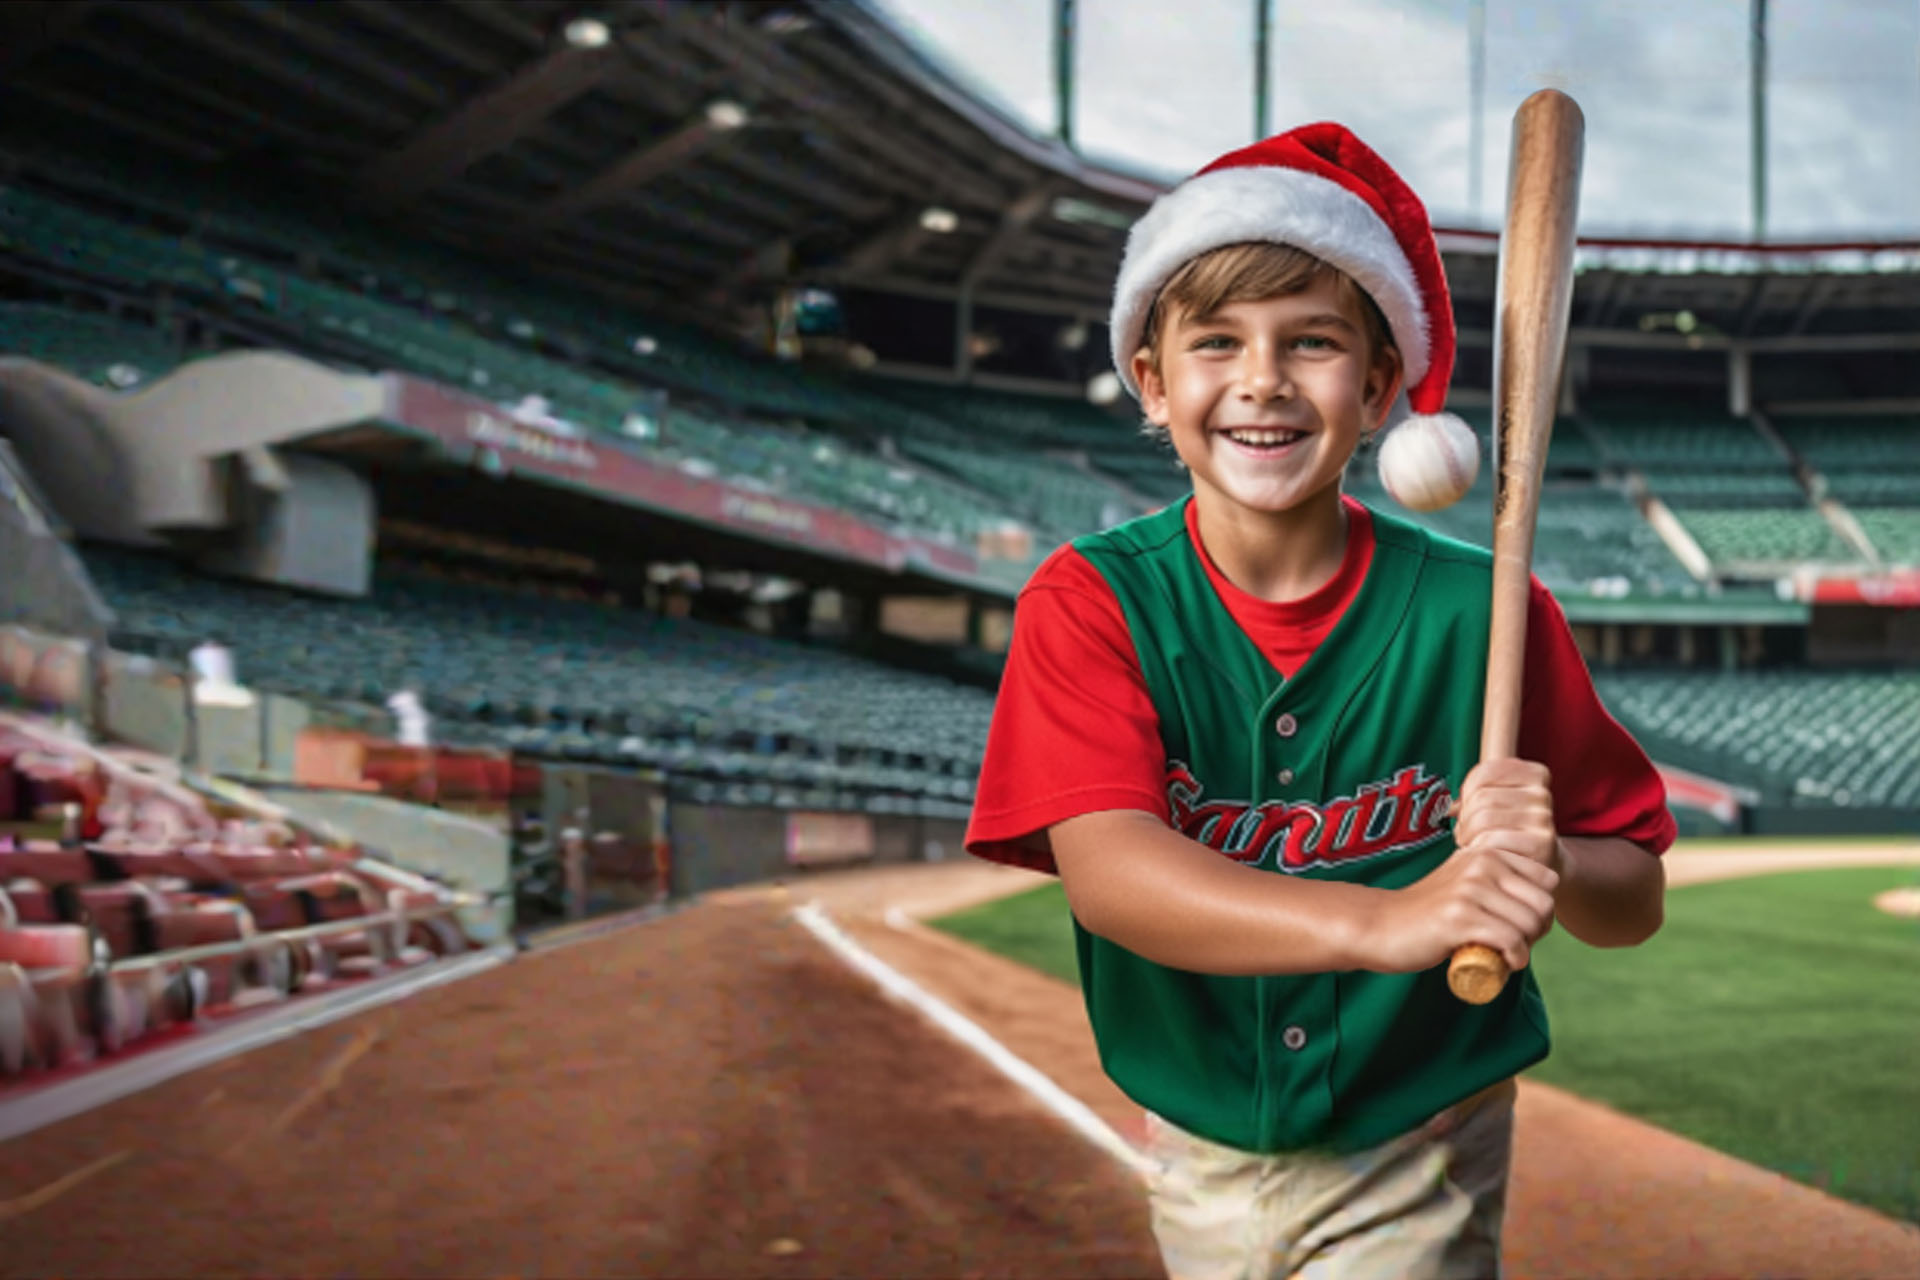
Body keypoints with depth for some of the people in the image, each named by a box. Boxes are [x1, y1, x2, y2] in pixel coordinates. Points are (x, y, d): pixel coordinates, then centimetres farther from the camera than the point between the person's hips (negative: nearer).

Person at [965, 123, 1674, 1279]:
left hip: (1418, 1174, -1)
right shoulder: (1091, 605, -13)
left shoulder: (1479, 610, -12)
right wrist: (1385, 923, -44)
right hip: (1201, 1171, 1)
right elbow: (1106, 873, -29)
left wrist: (1548, 866, -30)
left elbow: (1635, 902, -6)